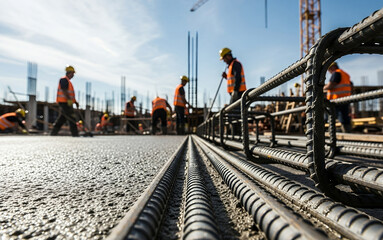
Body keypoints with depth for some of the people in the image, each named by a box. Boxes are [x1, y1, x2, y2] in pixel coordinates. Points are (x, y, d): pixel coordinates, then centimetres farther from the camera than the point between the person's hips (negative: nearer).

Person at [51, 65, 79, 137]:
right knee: (71, 117, -11)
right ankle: (75, 134, -10)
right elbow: (64, 90, -19)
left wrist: (75, 101, 21)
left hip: (67, 103, 10)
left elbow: (70, 93, 25)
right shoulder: (64, 79, -7)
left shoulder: (68, 81, 24)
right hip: (64, 102, -10)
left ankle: (53, 133, 16)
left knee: (62, 118, 12)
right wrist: (69, 99, -27)